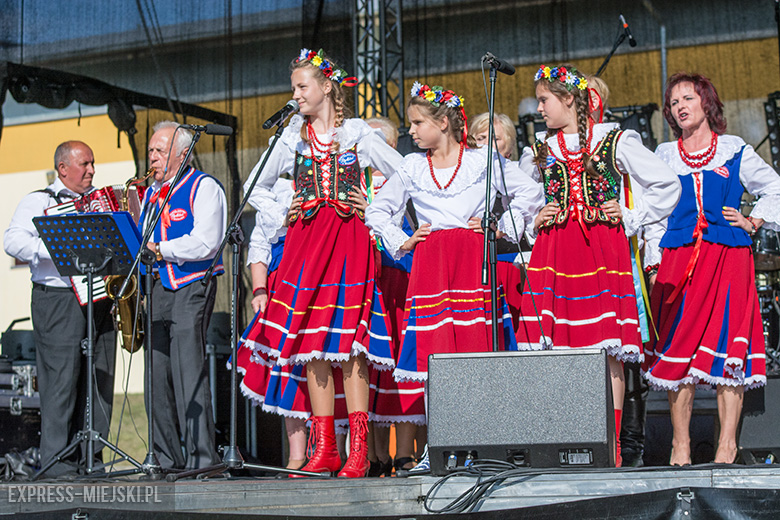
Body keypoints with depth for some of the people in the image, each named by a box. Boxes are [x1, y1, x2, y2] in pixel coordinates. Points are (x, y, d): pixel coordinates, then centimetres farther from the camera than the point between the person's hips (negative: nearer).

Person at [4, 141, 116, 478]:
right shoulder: (38, 202, 1)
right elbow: (13, 241, -14)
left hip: (100, 305, 6)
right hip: (58, 302, -6)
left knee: (100, 382, 5)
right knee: (62, 382, -8)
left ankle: (90, 459, 12)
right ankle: (57, 462, -3)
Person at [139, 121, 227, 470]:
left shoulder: (204, 187, -3)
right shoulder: (152, 192, 21)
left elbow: (205, 244, -14)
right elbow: (142, 240, 25)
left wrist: (159, 250, -12)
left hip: (191, 288, -7)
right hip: (157, 287, 7)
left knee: (188, 371, -13)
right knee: (157, 372, 4)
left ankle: (201, 456, -9)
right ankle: (166, 457, 10)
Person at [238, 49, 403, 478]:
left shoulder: (359, 134, 5)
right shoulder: (293, 138, 14)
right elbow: (258, 188, 24)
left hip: (350, 241, -3)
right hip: (305, 242, 3)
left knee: (350, 344, -10)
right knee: (311, 345, 0)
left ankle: (358, 450, -7)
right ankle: (324, 449, 5)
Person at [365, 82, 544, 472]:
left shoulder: (483, 161, 7)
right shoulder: (411, 168, 15)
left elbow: (531, 193, 9)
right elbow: (376, 211, 22)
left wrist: (502, 230, 2)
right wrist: (401, 243, 10)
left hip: (474, 261, -2)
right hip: (430, 264, 2)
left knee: (477, 352, -6)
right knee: (432, 355, -5)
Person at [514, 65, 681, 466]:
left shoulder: (616, 142, 6)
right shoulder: (538, 151, 16)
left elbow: (667, 185, 9)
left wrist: (631, 218, 2)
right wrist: (534, 220, 11)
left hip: (604, 249, -3)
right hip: (553, 252, 3)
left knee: (608, 344, -7)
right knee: (556, 345, -6)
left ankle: (611, 442, -3)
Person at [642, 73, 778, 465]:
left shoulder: (735, 151, 11)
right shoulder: (664, 156, 14)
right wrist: (654, 260, 5)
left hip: (728, 257, -1)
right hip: (678, 258, 1)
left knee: (727, 343, -7)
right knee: (677, 348, -4)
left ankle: (727, 447, -3)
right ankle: (680, 446, 3)